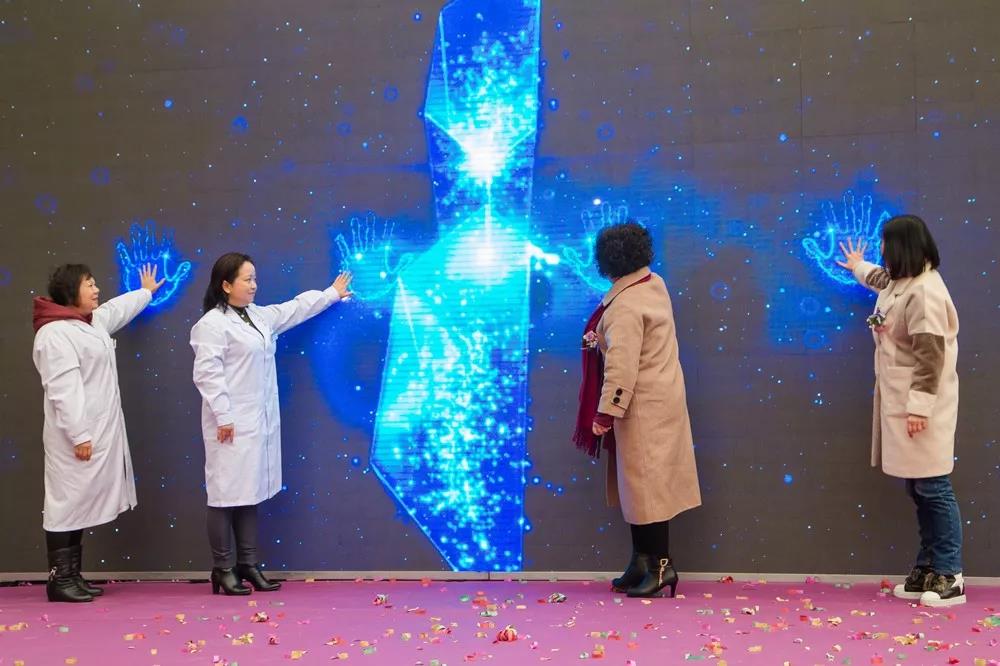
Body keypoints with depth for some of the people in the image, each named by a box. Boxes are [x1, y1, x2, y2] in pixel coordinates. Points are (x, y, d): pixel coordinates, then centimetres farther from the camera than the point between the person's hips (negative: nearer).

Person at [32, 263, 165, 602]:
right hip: (77, 437, -10)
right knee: (67, 502, -4)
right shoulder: (55, 333, -16)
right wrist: (78, 435, -24)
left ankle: (73, 576, 17)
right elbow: (63, 390, -21)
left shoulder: (91, 322, 14)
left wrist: (146, 291, 52)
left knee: (81, 502, 11)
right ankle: (59, 580, 3)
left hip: (98, 432, 10)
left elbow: (119, 309, 36)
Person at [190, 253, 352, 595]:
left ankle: (247, 564, 18)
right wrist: (223, 416, -20)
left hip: (259, 422, 8)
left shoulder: (261, 316, 15)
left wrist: (332, 294, 36)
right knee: (227, 493, -3)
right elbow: (207, 373, -16)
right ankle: (223, 570, 6)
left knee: (249, 492, 11)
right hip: (232, 424, -8)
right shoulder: (212, 323, -10)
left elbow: (296, 308, 29)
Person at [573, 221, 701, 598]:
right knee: (642, 482, 13)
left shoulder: (625, 306, -21)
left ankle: (660, 565, 3)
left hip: (644, 406, -9)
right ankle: (643, 562, 20)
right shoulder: (654, 284, 7)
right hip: (660, 397, 9)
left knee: (645, 482, -3)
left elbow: (621, 364, -24)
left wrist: (606, 411, -20)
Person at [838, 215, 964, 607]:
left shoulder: (925, 292, -20)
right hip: (899, 401, 10)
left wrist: (919, 406, -25)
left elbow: (931, 356, -23)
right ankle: (929, 568, 18)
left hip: (921, 406, -10)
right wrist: (858, 267, 57)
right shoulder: (900, 282, 11)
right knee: (918, 489, 11)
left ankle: (949, 575, 3)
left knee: (933, 488, -5)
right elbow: (883, 279, 39)